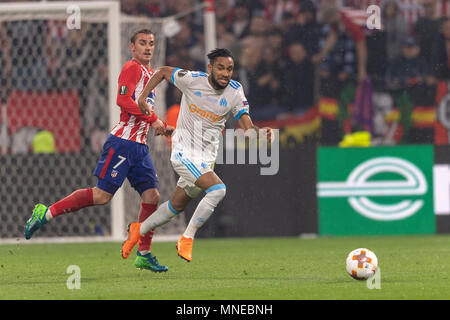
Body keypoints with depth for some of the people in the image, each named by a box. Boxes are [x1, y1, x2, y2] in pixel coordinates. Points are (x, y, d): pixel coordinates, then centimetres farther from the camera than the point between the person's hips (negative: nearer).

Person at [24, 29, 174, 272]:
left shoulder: (149, 73, 22)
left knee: (152, 196, 1)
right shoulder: (132, 68, -7)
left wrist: (161, 129, 17)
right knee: (102, 195, -12)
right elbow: (123, 100, -20)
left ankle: (144, 255, 5)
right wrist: (153, 119, -20)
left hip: (139, 147, 9)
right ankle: (46, 213, -3)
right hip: (123, 142, -9)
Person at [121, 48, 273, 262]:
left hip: (206, 158, 5)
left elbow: (247, 128, -10)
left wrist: (260, 132, -32)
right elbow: (163, 72, 5)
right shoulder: (192, 80, -13)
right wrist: (143, 97, -2)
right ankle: (187, 239, -14)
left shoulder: (235, 93, -5)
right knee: (218, 190, -24)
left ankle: (139, 230, 39)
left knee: (177, 206, 17)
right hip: (184, 151, -5)